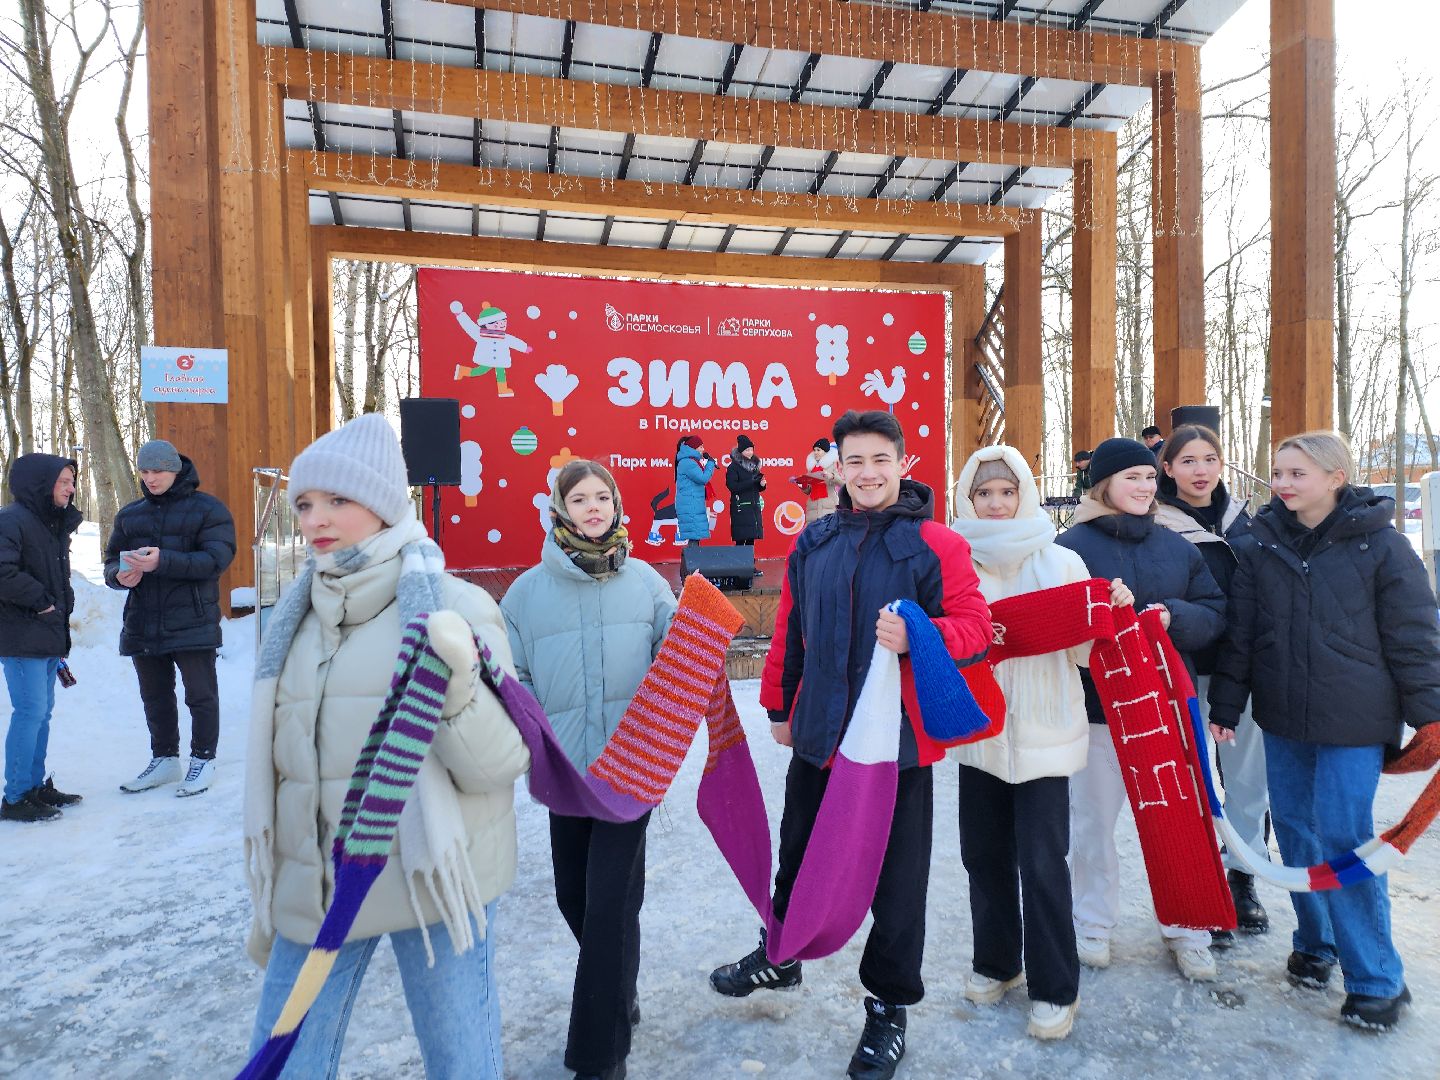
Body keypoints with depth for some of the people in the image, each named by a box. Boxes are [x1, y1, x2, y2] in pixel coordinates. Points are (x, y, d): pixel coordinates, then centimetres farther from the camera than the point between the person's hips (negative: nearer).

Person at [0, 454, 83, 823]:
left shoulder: (54, 524, 16)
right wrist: (39, 599, -17)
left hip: (48, 636, 9)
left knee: (42, 712, 15)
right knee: (30, 712, -7)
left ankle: (36, 785, 25)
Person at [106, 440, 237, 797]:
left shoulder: (207, 509, -4)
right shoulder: (129, 514, 14)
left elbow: (216, 559, -16)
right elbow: (111, 560, 16)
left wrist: (163, 561, -27)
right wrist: (120, 575, -9)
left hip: (192, 623, -6)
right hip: (143, 626, 6)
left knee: (200, 695, 2)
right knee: (155, 697, 16)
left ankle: (203, 760, 15)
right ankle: (164, 759, 29)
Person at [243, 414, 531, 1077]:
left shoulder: (453, 609, -10)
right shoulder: (297, 618, 6)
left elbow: (499, 766, -13)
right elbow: (277, 763, 15)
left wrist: (458, 685, -31)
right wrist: (268, 901, 20)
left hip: (434, 879, -4)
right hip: (314, 888, 5)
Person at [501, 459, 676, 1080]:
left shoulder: (644, 580, 0)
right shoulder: (529, 590, 0)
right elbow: (511, 675, 3)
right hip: (565, 768, 2)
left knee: (612, 902, -2)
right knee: (573, 896, 16)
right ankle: (617, 995, 44)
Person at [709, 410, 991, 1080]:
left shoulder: (936, 544, -10)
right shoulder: (814, 542, 4)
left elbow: (975, 628, -14)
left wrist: (917, 637, -32)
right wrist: (778, 705, 15)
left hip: (900, 741, -4)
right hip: (818, 736, 5)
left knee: (896, 877, 11)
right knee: (798, 855, 23)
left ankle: (888, 1005, 35)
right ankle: (781, 957, 49)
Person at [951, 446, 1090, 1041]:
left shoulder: (1061, 562, -5)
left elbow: (1085, 652, -4)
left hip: (1044, 734, -3)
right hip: (978, 732, 3)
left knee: (1042, 863, 2)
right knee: (983, 853, 14)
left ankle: (1055, 989, 23)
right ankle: (995, 961, 37)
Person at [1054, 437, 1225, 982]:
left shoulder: (1177, 546, 8)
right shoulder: (1071, 546, -7)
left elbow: (1214, 613, 7)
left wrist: (1173, 616, -13)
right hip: (1097, 707, -3)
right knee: (1093, 822, 10)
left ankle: (1185, 929, 30)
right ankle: (1092, 926, 28)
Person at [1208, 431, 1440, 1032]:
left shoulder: (1380, 544, -6)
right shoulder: (1258, 546, 2)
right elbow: (1238, 635, 5)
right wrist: (1224, 707, 4)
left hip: (1354, 722, -4)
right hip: (1282, 719, 4)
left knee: (1344, 841, -3)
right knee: (1295, 832, 12)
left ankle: (1377, 979, 13)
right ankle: (1316, 942, 32)